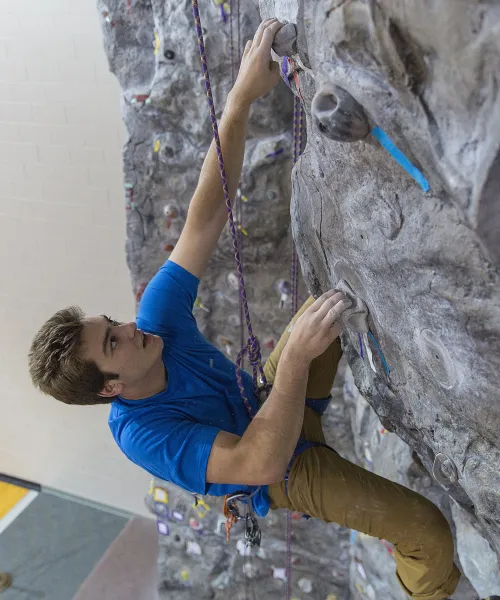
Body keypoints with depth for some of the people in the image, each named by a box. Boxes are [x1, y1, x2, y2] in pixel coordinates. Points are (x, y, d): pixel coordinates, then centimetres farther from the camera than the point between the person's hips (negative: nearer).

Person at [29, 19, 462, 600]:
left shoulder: (157, 322, -23)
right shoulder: (140, 436, -35)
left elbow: (205, 217, -29)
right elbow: (261, 463, -44)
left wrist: (241, 98, -37)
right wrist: (298, 352, -54)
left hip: (268, 403, 6)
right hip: (290, 471, -5)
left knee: (343, 296, -7)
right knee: (429, 532, -13)